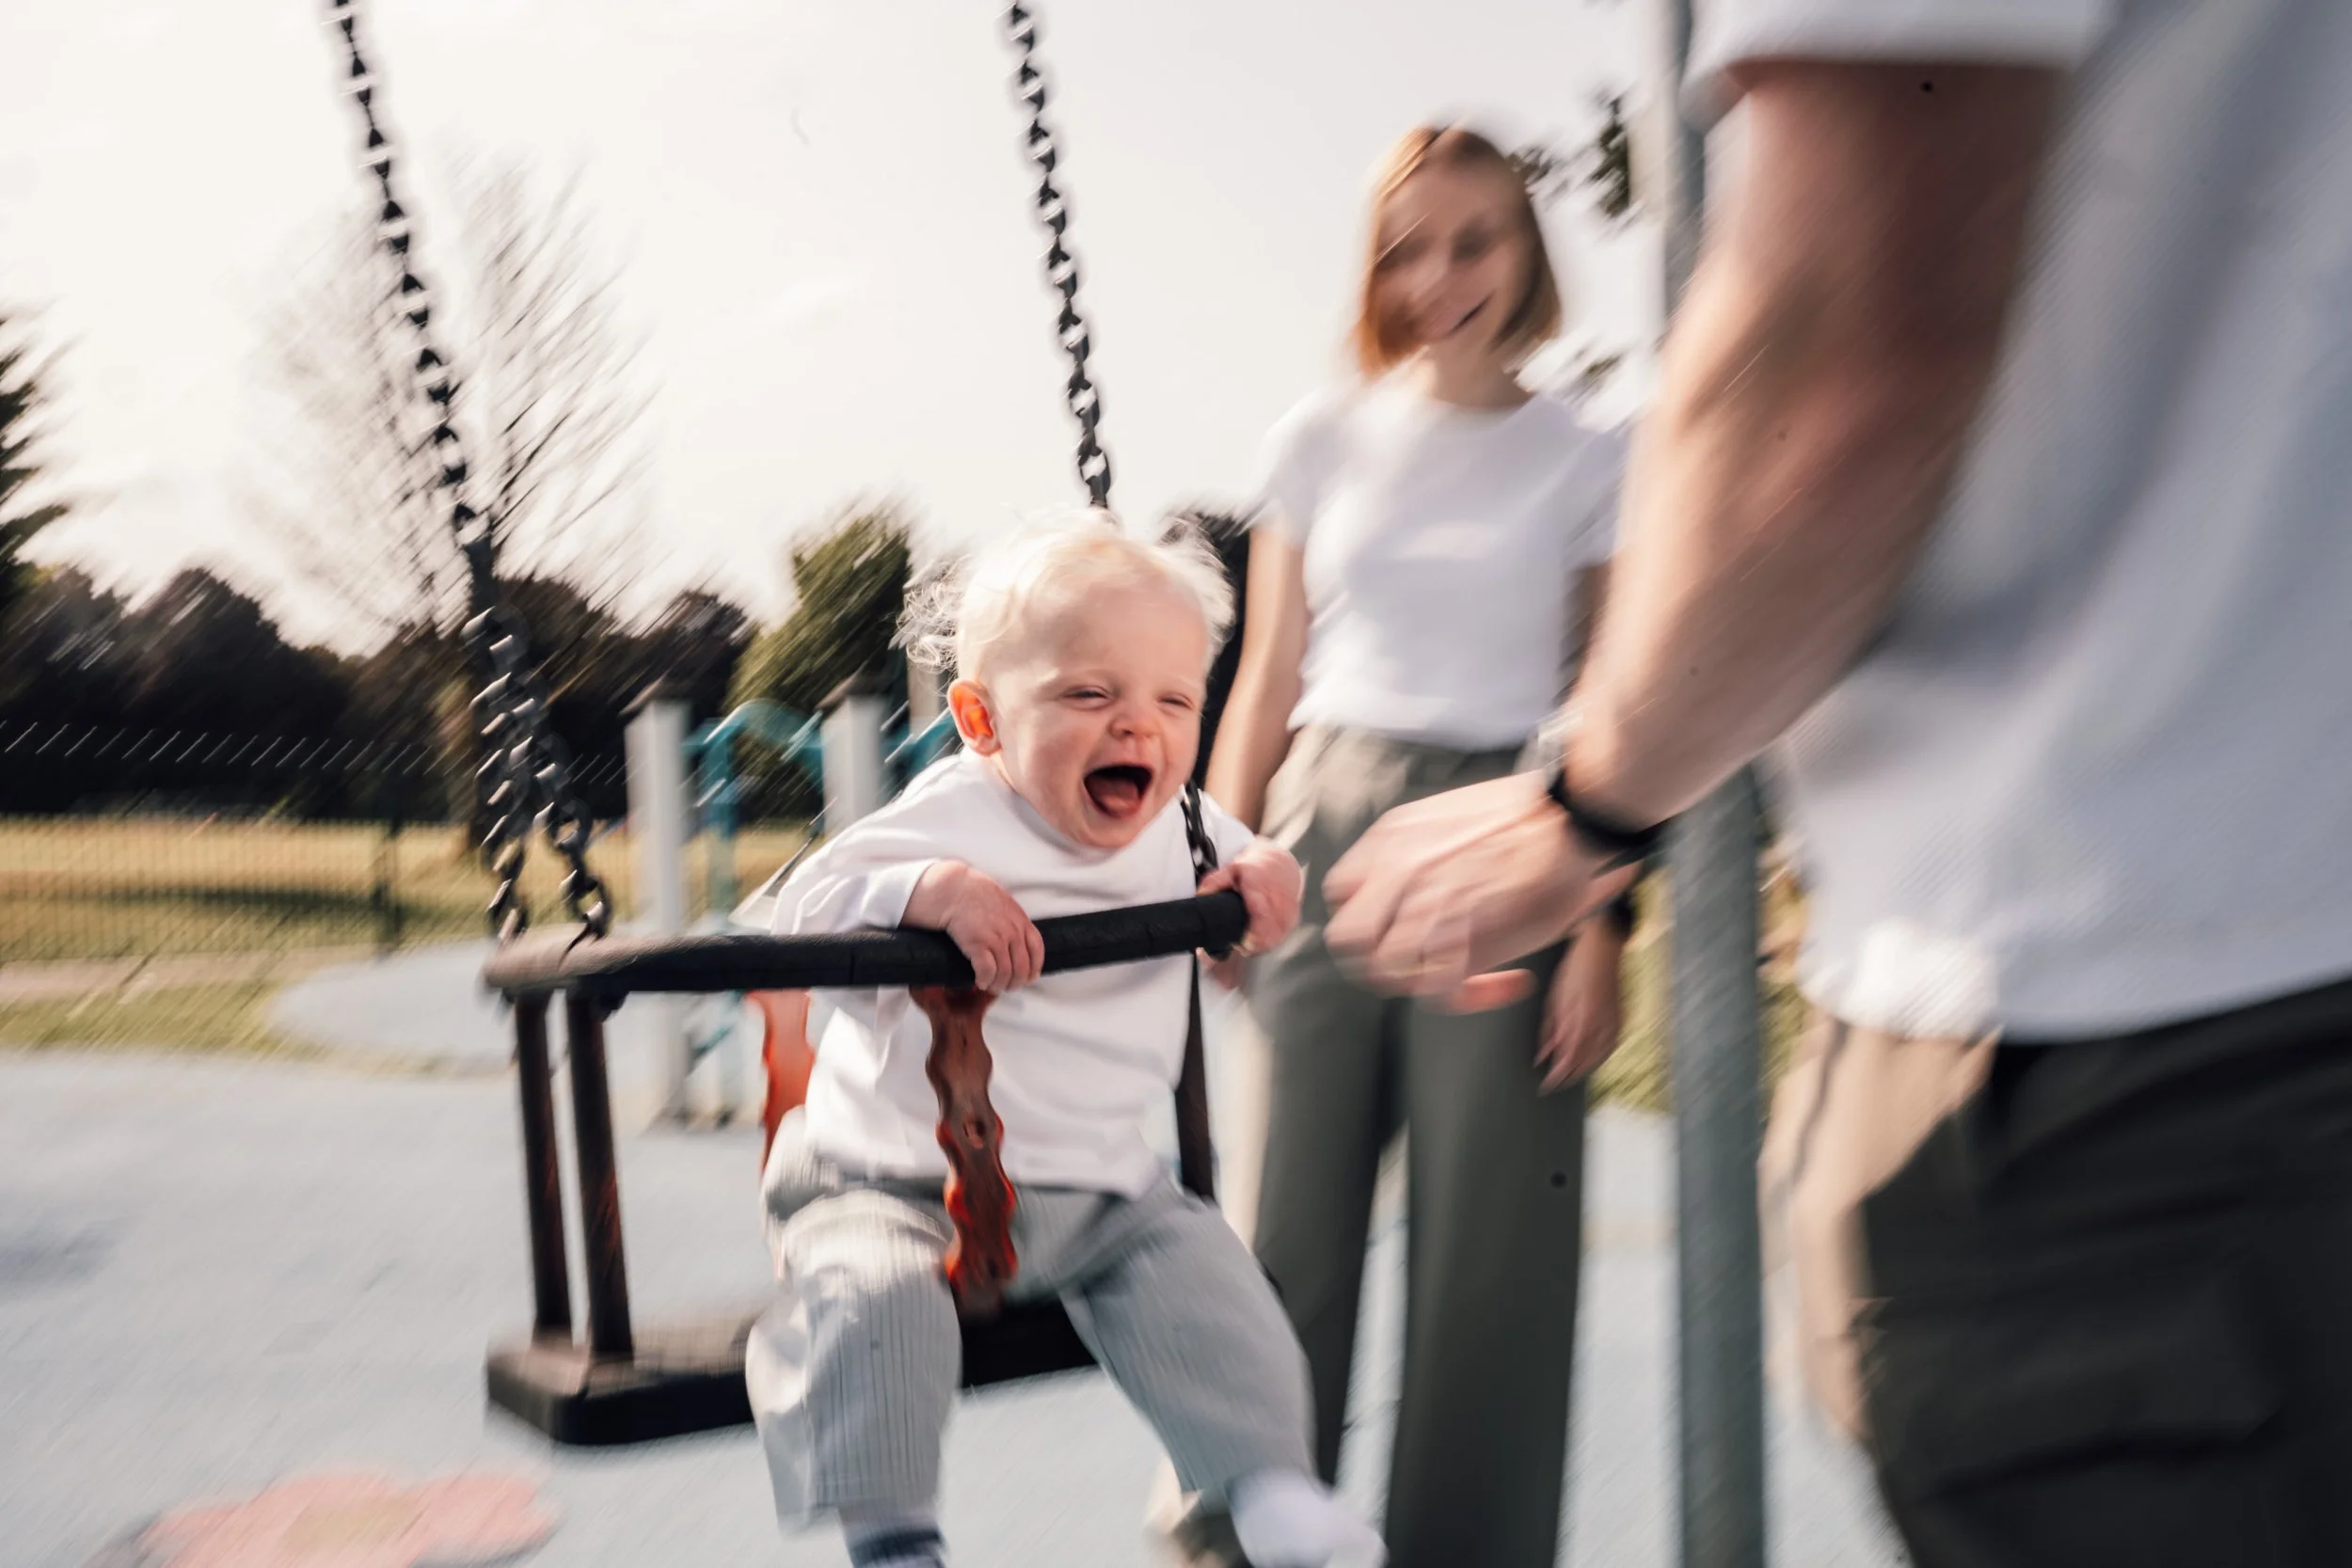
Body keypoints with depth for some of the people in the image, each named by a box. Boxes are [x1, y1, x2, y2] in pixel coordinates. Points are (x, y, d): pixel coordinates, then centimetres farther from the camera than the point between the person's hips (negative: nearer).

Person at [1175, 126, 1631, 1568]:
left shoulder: (1586, 462, 5)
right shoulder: (1325, 438, 9)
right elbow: (1267, 685, 11)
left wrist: (1602, 931, -4)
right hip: (1326, 832, 1)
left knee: (1491, 1236, 2)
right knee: (1286, 1219, 1)